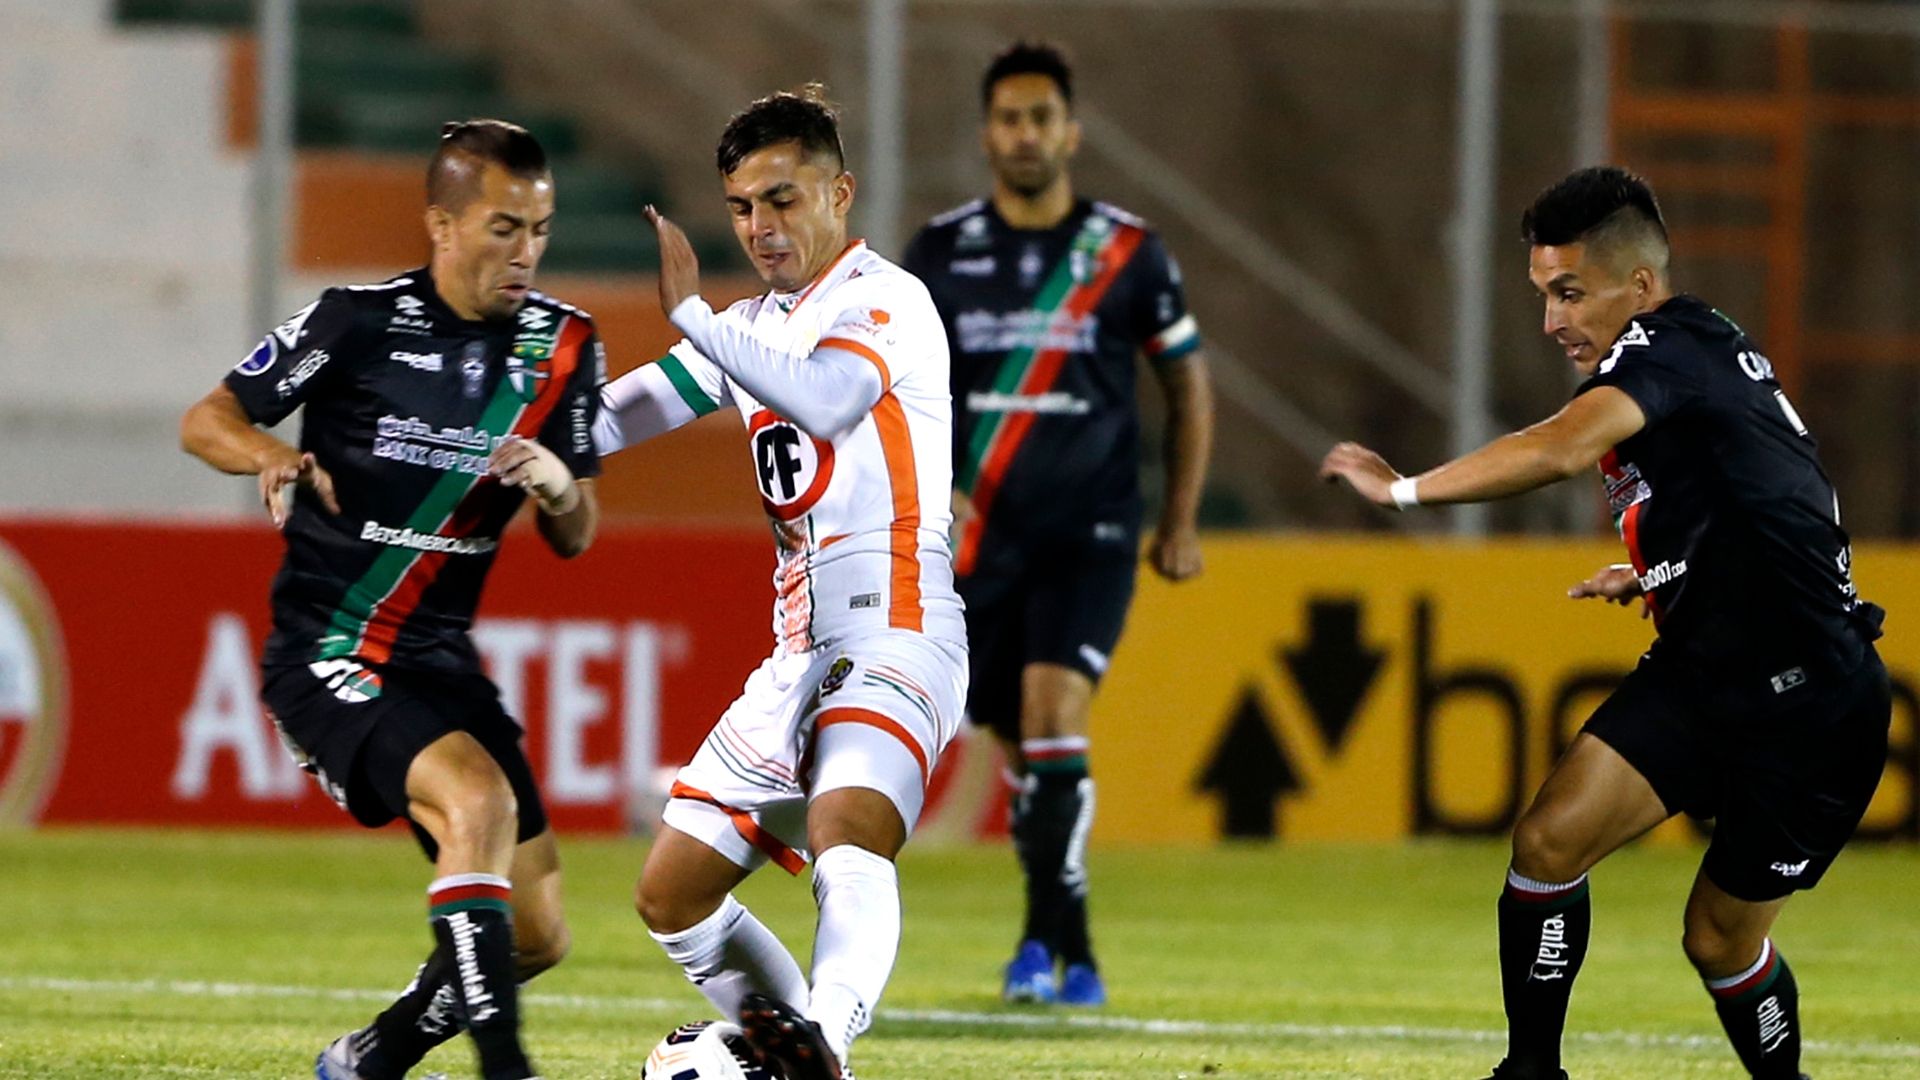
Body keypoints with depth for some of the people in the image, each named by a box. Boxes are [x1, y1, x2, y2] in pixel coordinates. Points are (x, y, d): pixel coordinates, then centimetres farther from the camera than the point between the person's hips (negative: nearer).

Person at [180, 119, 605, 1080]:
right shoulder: (362, 320, -9)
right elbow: (206, 422, -3)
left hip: (440, 663, 6)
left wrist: (559, 486, -15)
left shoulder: (564, 346, 4)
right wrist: (272, 455, -25)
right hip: (324, 659, -6)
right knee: (479, 797, -32)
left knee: (536, 935, 2)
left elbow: (574, 540, 9)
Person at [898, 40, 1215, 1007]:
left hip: (1089, 533, -2)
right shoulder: (941, 253, 3)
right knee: (1019, 744, 7)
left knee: (1053, 709, -20)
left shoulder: (1127, 254, 0)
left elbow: (1187, 385, 11)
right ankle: (1073, 952, 19)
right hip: (978, 536, 2)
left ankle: (1043, 938, -22)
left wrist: (1180, 523, 8)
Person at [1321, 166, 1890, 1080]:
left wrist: (1407, 488, -33)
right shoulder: (1681, 357, 12)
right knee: (1549, 839, -10)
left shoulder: (1671, 346, -18)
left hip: (1806, 696, -9)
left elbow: (1561, 448, -38)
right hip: (1699, 667, 9)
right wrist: (1653, 573, 23)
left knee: (1720, 938, 2)